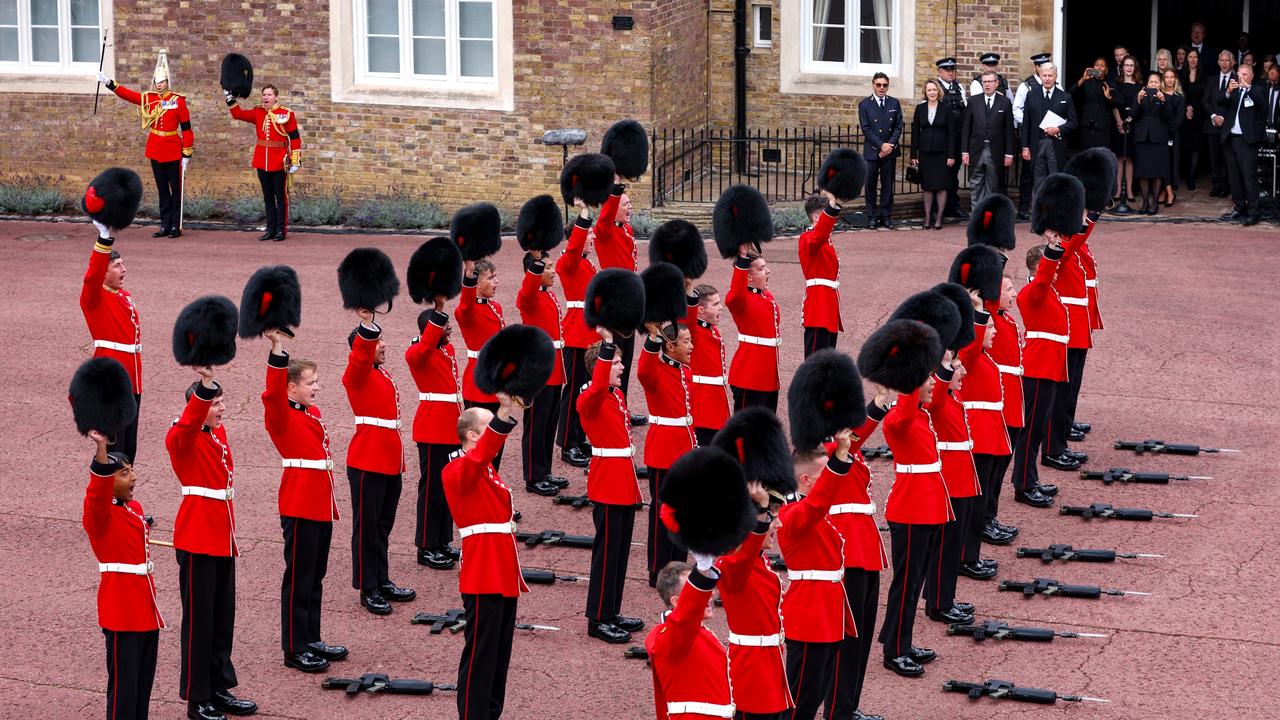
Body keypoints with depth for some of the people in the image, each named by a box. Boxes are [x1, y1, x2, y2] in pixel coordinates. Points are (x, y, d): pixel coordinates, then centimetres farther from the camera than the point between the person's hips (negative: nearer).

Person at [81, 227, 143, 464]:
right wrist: (104, 239, -42)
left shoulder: (124, 295, 15)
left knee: (129, 447, 13)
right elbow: (93, 275, -30)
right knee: (114, 447, -6)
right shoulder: (95, 297, -8)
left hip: (131, 380, 8)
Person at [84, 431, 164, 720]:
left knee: (144, 678, 12)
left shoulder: (135, 508, 13)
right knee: (124, 680, -5)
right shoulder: (98, 512, -12)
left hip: (145, 605, 8)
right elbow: (99, 488, -33)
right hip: (122, 608, -8)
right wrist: (101, 448, -49)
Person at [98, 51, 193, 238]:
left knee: (176, 189, 0)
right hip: (155, 150, 4)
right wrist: (109, 83, -10)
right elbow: (126, 94, 2)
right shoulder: (149, 99, 6)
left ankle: (176, 226, 5)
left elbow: (186, 129, -6)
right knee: (162, 190, 9)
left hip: (173, 151, -4)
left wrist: (186, 155, -8)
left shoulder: (178, 101, -6)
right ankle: (165, 225, 13)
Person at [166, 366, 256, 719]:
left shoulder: (219, 434, 12)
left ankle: (220, 690, 23)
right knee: (199, 620, -1)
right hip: (197, 543, -8)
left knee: (223, 618, 13)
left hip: (222, 541, 8)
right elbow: (189, 422, -35)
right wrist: (205, 385, -49)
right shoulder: (182, 439, -11)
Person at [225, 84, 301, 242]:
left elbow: (295, 138, -6)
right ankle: (271, 229, 16)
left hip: (279, 162, -5)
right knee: (268, 197, 10)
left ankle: (281, 230, 5)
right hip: (262, 162, 5)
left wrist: (295, 161, -10)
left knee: (281, 197, 1)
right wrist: (230, 99, -3)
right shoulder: (258, 113, 8)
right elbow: (239, 114, 10)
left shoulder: (286, 114, -6)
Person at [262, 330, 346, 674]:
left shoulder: (313, 414, 13)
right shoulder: (282, 416, -11)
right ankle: (294, 649, 4)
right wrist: (278, 352, -43)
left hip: (321, 506, 9)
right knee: (299, 578, -2)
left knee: (315, 576, 16)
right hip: (299, 508, -9)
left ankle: (311, 639, 26)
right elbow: (273, 394, -32)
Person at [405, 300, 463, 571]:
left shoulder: (448, 350, 13)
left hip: (450, 428, 9)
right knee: (432, 487, -3)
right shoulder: (417, 353, -13)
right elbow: (426, 344, -37)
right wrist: (439, 310, -43)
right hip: (432, 429, -9)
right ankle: (427, 548, 4)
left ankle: (443, 541, 24)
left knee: (448, 484, 14)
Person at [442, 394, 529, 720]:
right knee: (480, 656, -5)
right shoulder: (460, 470, -12)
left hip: (503, 579, 9)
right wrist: (503, 415, -49)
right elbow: (479, 454, -35)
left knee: (499, 655, 14)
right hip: (483, 580, -9)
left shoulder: (486, 471, 18)